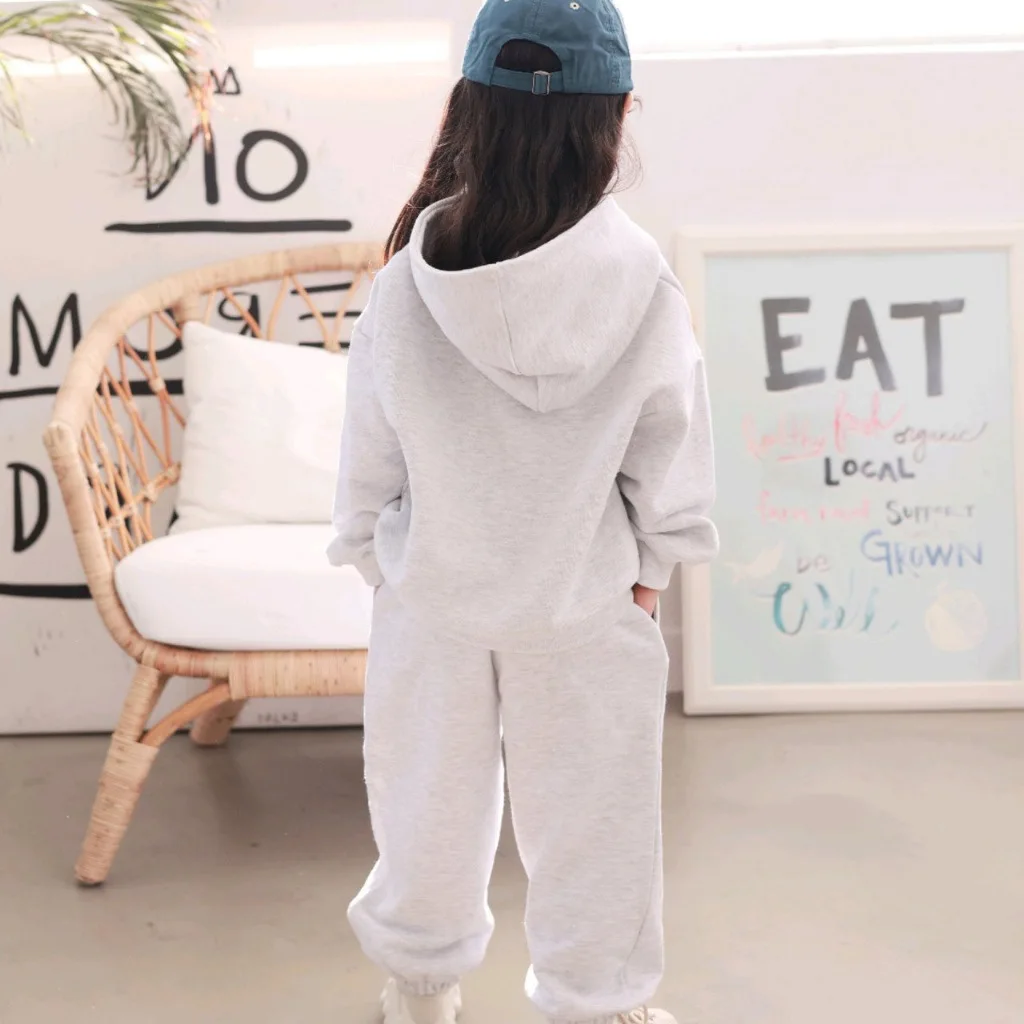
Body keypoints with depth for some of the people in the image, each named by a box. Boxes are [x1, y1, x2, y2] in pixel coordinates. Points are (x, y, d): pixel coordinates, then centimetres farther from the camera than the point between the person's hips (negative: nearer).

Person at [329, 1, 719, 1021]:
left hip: (432, 598, 2)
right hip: (585, 603, -1)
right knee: (589, 820, 18)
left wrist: (373, 557, 10)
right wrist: (651, 567, 8)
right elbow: (671, 451, -8)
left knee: (431, 804, 22)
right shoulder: (641, 281, -20)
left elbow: (369, 454, -7)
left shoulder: (407, 285, -19)